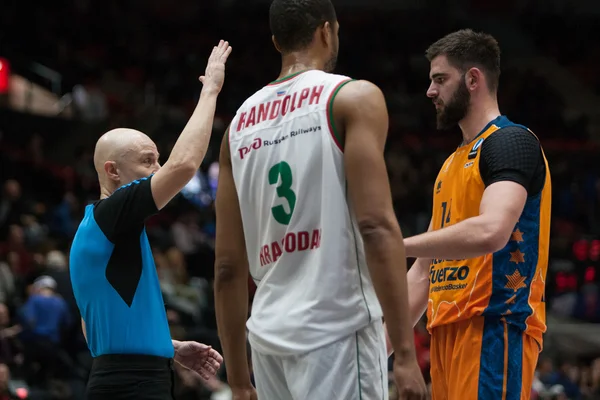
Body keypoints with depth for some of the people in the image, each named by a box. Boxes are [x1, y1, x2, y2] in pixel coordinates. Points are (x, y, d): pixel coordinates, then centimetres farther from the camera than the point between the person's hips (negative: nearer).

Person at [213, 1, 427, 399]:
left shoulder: (241, 122, 16)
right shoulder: (354, 98, -2)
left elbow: (228, 267, 15)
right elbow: (376, 225, -14)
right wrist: (404, 351, -16)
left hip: (269, 336, 6)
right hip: (337, 328, -6)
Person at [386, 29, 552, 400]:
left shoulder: (510, 142, -7)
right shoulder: (453, 164, 23)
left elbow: (491, 231, -25)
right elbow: (426, 271, 26)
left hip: (492, 330, -9)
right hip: (450, 334, 9)